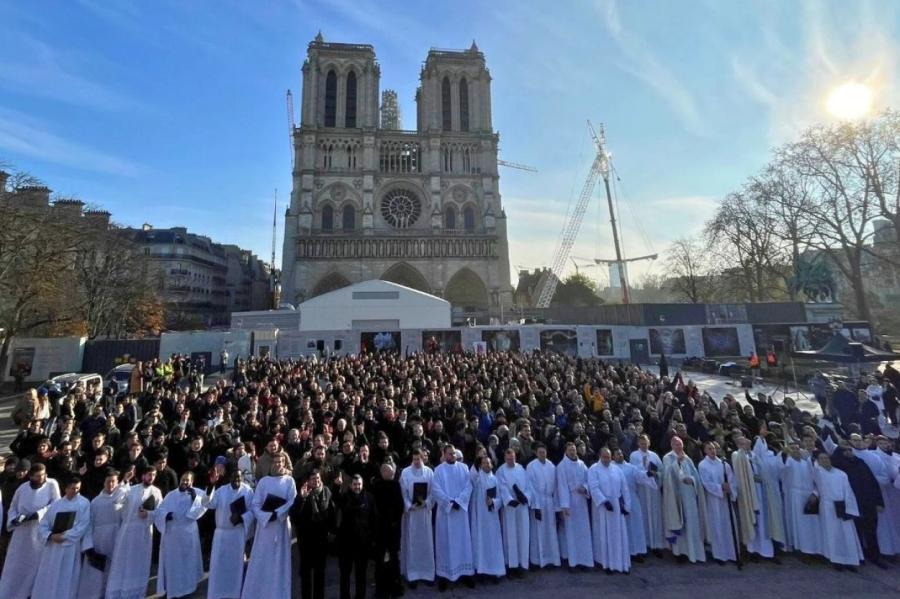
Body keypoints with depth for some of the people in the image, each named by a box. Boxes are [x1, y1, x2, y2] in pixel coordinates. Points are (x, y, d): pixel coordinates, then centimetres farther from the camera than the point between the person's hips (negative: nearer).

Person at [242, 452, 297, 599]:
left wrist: (276, 514, -17)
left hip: (282, 525, 0)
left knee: (279, 560, 7)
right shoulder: (263, 481, 1)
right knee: (260, 561, 4)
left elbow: (292, 502, -7)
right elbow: (255, 504, -3)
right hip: (264, 524, 0)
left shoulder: (289, 481, 0)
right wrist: (267, 517, -16)